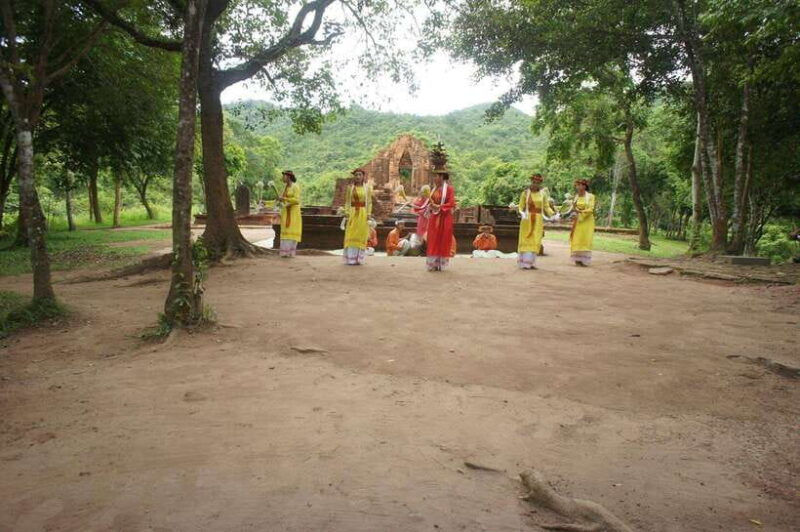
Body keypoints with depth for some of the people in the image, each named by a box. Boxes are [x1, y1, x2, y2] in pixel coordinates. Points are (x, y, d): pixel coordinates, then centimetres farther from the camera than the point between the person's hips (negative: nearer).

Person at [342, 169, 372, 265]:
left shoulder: (367, 188, 3)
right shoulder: (350, 187, 5)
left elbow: (369, 202, 3)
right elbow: (347, 202, 5)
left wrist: (368, 214, -6)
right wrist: (347, 213, -6)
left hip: (363, 214, 0)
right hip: (353, 213, 0)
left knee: (361, 236, 2)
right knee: (351, 236, -3)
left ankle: (359, 258, 9)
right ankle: (350, 259, -1)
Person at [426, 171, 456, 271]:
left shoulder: (449, 189, -8)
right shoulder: (435, 189, 12)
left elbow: (451, 203, -15)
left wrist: (439, 207, -20)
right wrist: (432, 207, 1)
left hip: (444, 218, -6)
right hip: (434, 218, 7)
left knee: (443, 240, -1)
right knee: (433, 240, 4)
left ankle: (441, 264, 5)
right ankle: (433, 264, 9)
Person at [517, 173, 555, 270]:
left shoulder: (543, 193, 5)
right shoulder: (525, 193, -1)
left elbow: (546, 207, 5)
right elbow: (520, 207, 0)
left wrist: (552, 213, -12)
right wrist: (522, 213, -21)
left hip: (538, 220, 3)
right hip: (527, 219, -3)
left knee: (535, 241, 4)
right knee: (527, 240, -4)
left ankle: (531, 262, 10)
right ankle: (525, 263, -4)